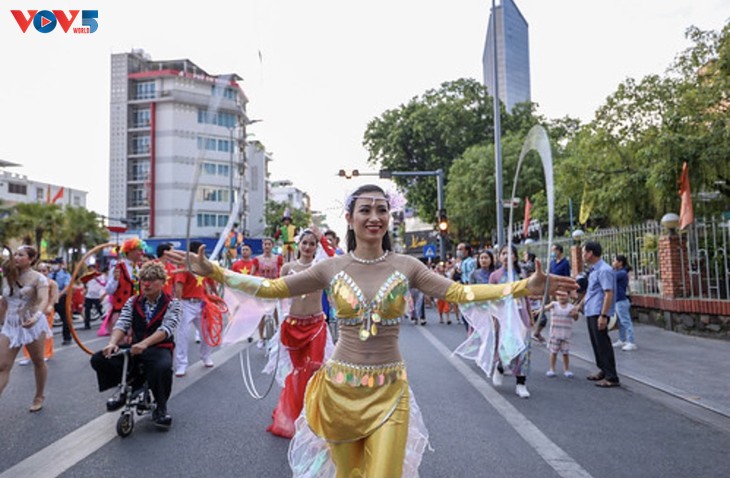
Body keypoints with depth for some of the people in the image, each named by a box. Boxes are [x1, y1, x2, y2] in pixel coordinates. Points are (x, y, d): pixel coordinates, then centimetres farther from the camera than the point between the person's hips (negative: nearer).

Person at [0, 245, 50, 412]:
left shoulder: (38, 278, -10)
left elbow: (44, 300, -25)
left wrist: (37, 315, -44)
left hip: (32, 324, -5)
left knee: (38, 362, 11)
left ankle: (39, 396, 28)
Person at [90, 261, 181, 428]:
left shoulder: (172, 303, -4)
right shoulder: (132, 302, 9)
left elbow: (166, 328, -19)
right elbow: (121, 324, -4)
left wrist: (144, 344, -35)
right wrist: (112, 343, -26)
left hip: (160, 348, -5)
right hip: (135, 347, 5)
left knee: (163, 367, -38)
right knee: (98, 359, -15)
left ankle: (161, 408, -10)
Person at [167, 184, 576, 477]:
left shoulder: (406, 265, -4)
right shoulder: (332, 268, -4)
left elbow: (457, 292, -9)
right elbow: (273, 289, -2)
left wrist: (525, 287, -18)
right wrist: (213, 272, -8)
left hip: (389, 391, -1)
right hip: (341, 388, 1)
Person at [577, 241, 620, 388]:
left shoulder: (604, 270, -16)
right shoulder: (593, 270, 14)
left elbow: (608, 294, -22)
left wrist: (603, 315, -26)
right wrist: (581, 305, 32)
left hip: (598, 313, -10)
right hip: (591, 312, 10)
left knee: (603, 345, -4)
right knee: (596, 343, 17)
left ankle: (611, 377, 4)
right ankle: (603, 371, 29)